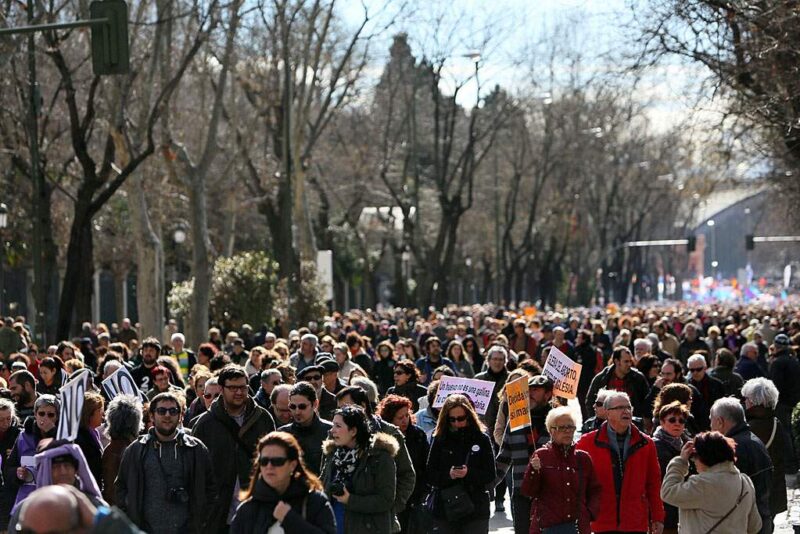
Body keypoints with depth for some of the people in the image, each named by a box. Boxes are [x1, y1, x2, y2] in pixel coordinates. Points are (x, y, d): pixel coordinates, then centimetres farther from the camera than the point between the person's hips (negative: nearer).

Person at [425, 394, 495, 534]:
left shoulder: (482, 439, 1)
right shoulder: (440, 440, 4)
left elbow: (490, 475, -3)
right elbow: (430, 475, 1)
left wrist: (469, 473, -21)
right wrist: (448, 475, -18)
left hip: (475, 510, -2)